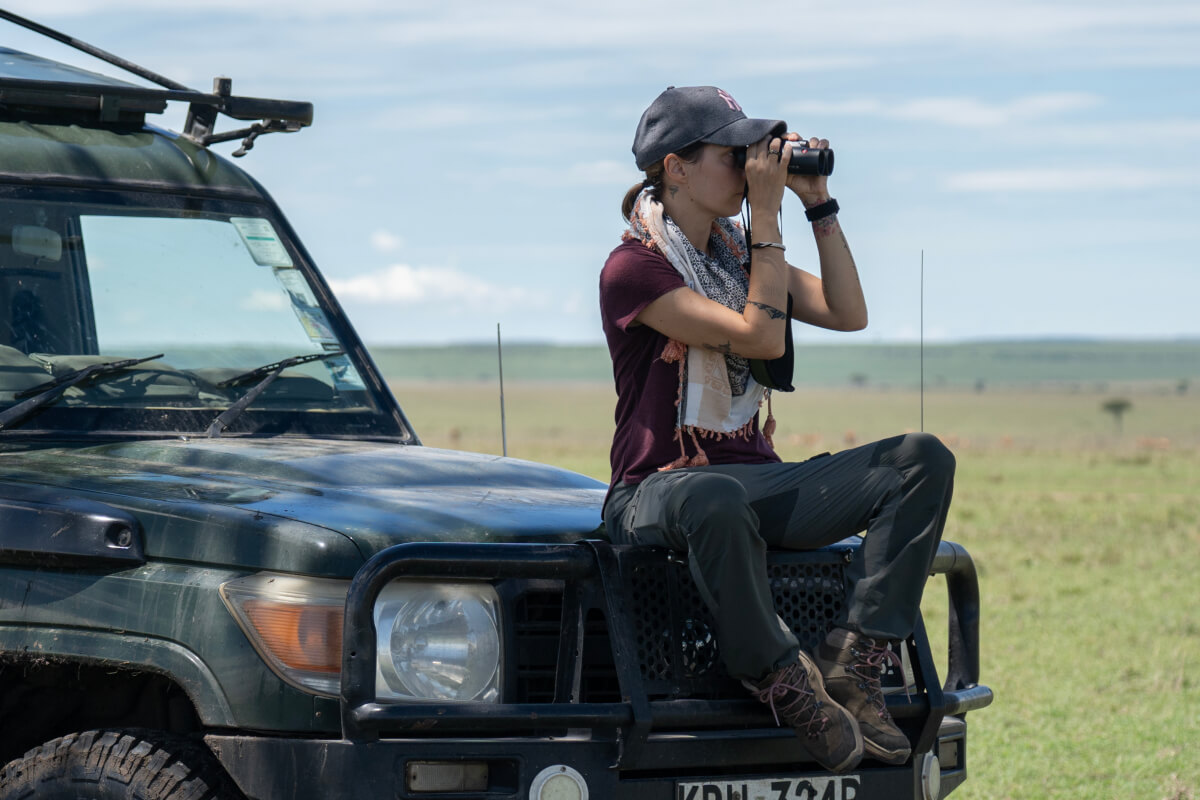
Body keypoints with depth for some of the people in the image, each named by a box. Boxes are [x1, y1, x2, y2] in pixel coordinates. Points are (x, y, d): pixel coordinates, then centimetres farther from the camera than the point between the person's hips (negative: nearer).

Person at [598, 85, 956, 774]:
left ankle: (853, 665, -22)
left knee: (922, 459, -12)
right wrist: (767, 218, -15)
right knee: (717, 500, -46)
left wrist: (820, 203, 4)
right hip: (660, 487, -8)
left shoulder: (736, 254, 15)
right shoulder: (633, 269, -10)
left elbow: (848, 315, 8)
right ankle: (786, 685, -28)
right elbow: (760, 338, -18)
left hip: (755, 478, 8)